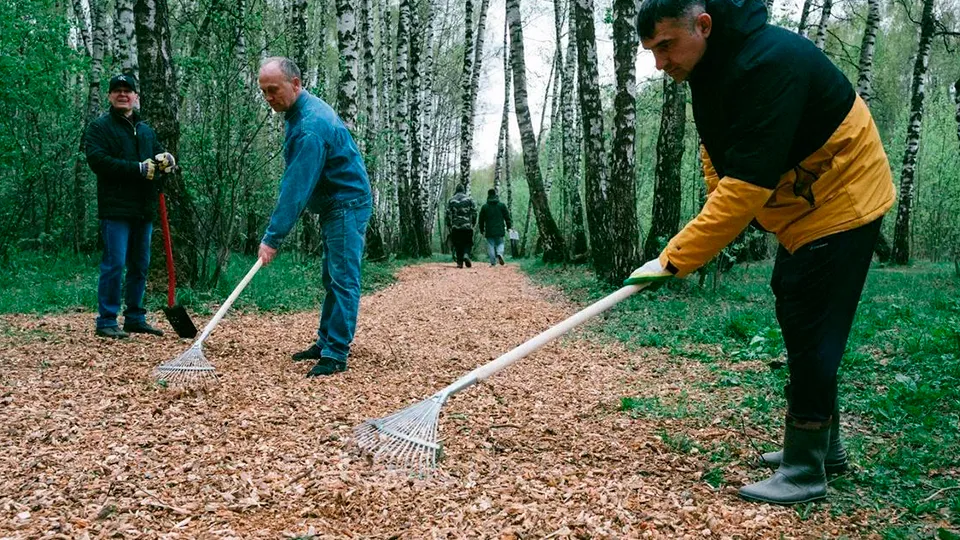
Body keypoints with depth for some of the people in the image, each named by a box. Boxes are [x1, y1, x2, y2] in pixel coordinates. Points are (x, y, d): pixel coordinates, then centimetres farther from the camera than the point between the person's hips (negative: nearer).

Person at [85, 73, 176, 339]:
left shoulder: (146, 130, 21)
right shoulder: (99, 127, 1)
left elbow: (160, 155, 19)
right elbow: (98, 161, -13)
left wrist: (166, 160, -8)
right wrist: (140, 169, -19)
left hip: (144, 210, 7)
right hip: (116, 209, -6)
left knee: (140, 266, 11)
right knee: (114, 264, -8)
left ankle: (135, 317, 20)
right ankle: (106, 321, -1)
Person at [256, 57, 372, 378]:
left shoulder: (311, 126, -25)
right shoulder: (299, 111, 8)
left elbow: (297, 187, -28)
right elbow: (295, 180, 17)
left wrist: (273, 237, -26)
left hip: (347, 205, -11)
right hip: (333, 206, 11)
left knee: (343, 279, -10)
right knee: (332, 278, 14)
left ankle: (336, 354, -9)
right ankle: (326, 342, 22)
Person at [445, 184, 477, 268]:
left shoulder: (451, 200, 4)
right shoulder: (469, 199, 3)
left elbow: (448, 214, 1)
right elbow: (474, 212, 0)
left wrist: (449, 226, 10)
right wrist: (472, 223, 12)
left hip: (455, 227, 1)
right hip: (467, 226, -1)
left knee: (457, 245, 8)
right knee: (468, 243, 9)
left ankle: (460, 262, 4)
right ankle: (466, 255, -17)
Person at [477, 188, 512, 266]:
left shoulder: (484, 206, 3)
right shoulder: (502, 205, 3)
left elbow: (481, 220, 8)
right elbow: (507, 217, 5)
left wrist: (482, 230, 17)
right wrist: (509, 227, 15)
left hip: (489, 231, 0)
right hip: (499, 230, 0)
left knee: (490, 246, 3)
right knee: (500, 244, 12)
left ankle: (493, 262, -2)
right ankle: (500, 253, -18)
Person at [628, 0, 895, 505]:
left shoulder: (768, 63, -32)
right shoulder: (711, 66, -1)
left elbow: (748, 183, -37)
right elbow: (717, 149, 9)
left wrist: (674, 258, -35)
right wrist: (717, 217, -5)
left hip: (840, 203, -10)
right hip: (799, 209, 10)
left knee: (811, 333, -9)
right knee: (797, 324, 15)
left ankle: (805, 471, 2)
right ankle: (824, 443, 29)